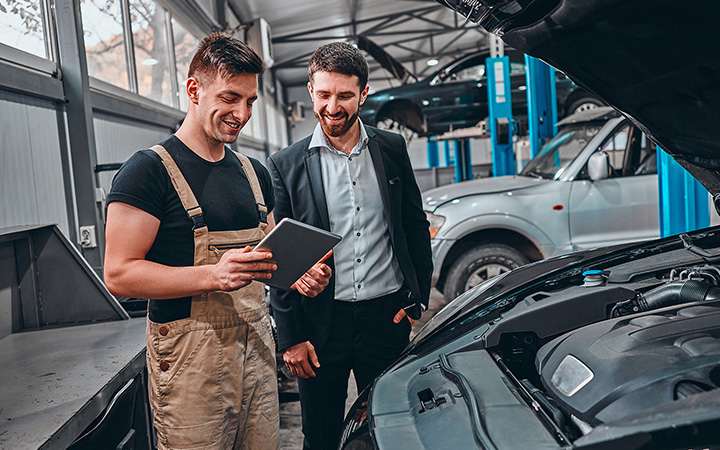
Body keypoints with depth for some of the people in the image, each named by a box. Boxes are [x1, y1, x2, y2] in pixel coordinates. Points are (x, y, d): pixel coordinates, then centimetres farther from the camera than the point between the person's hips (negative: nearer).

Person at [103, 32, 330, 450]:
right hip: (189, 356, -6)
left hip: (257, 343, 6)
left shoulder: (255, 173, 13)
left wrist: (299, 275, 0)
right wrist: (213, 276, -27)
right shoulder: (150, 169, -9)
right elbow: (120, 274, -15)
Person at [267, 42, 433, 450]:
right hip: (321, 323, -1)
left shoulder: (392, 149, 4)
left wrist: (419, 298, 3)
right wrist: (291, 336, -4)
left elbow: (416, 226, 10)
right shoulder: (286, 166, -3)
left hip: (388, 316, 2)